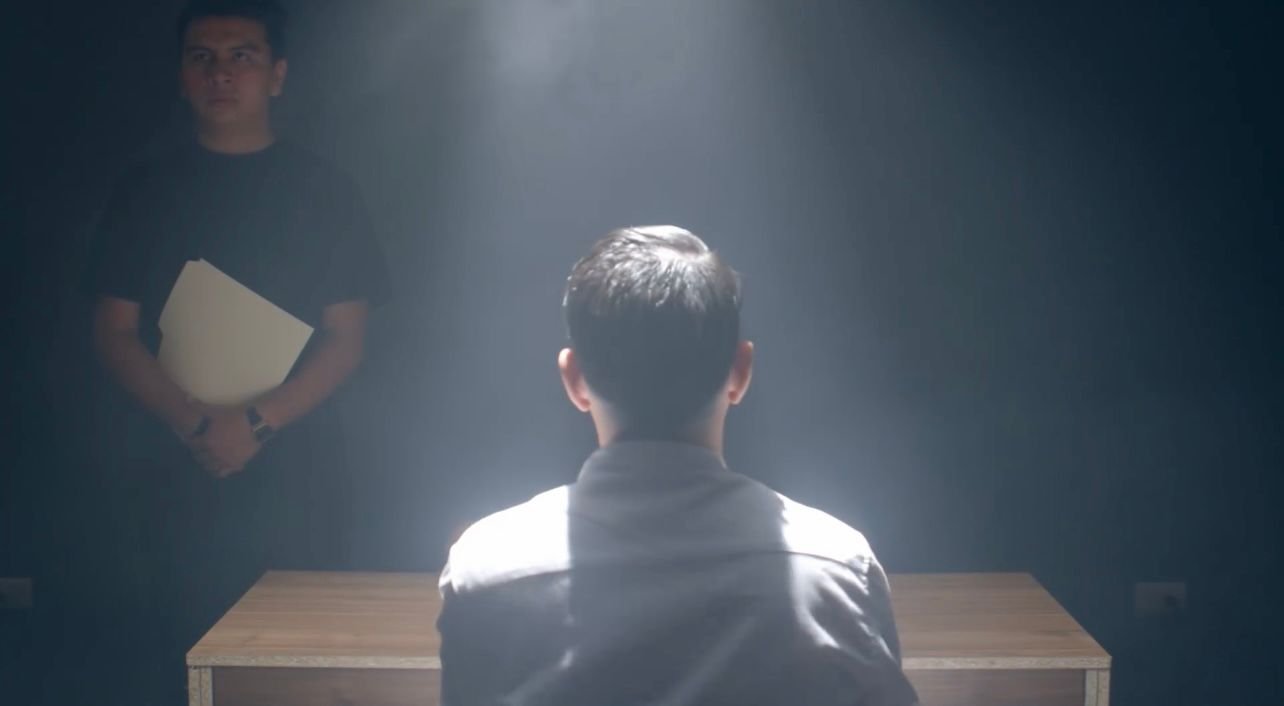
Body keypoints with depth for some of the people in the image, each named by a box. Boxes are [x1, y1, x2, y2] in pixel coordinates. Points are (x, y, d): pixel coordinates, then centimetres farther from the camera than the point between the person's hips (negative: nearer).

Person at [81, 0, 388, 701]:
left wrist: (257, 423, -15)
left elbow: (345, 339, 1)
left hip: (294, 468, -1)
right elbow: (114, 334, 3)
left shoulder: (323, 190, 5)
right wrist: (195, 423, -14)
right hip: (168, 474, 1)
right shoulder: (145, 190, 8)